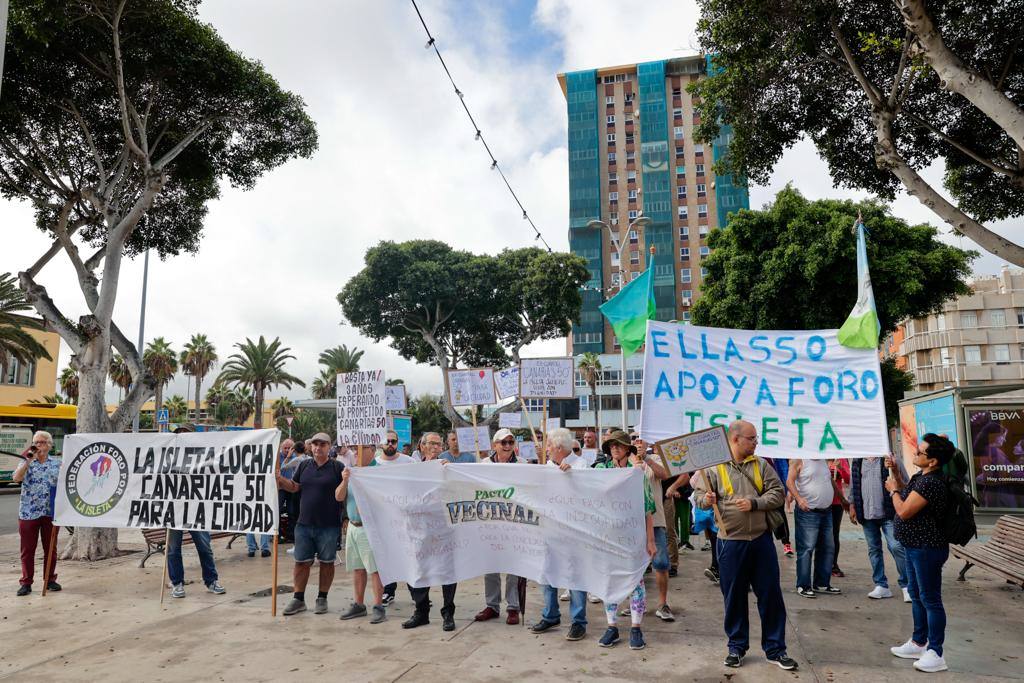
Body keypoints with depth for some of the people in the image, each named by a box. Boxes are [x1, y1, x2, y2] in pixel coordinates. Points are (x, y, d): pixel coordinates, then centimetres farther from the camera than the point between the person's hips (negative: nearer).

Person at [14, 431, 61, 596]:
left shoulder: (57, 464, 6)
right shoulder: (26, 463, 4)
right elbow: (16, 478, -15)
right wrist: (29, 460, -18)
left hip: (50, 512, 1)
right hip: (28, 512, -1)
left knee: (50, 548, 8)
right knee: (27, 549, 4)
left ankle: (50, 580, 19)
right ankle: (26, 582, 14)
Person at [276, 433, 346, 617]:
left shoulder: (338, 467, -3)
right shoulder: (304, 465, 8)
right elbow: (294, 487, 11)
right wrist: (280, 479, -5)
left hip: (329, 525, -3)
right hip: (304, 523, 3)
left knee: (326, 562, 9)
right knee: (301, 562, 9)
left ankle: (322, 598, 22)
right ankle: (298, 599, 22)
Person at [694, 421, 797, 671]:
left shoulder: (761, 465, 5)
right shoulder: (714, 467, -2)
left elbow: (778, 494, 1)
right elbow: (700, 496, 0)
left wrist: (754, 503, -13)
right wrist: (707, 500, -22)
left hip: (761, 539, 2)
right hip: (730, 542, -2)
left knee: (770, 594, 7)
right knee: (734, 596, 8)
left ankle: (775, 648, 22)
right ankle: (736, 646, 24)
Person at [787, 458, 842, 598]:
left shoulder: (824, 461, 15)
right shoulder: (799, 461, -6)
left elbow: (831, 481, 28)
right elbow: (790, 481, -16)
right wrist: (799, 498, -29)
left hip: (826, 512, 8)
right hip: (807, 511, -8)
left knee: (828, 548, 11)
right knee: (806, 548, -7)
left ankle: (822, 584, 22)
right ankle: (803, 586, 1)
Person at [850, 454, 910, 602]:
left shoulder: (892, 460, -3)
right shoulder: (857, 463, 9)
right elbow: (853, 486, 16)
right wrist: (852, 506, 12)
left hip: (888, 513, -4)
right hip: (866, 514, 4)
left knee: (896, 547, -9)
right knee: (874, 549, 10)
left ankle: (906, 585, 6)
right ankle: (881, 586, 19)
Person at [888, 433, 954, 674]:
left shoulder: (931, 482, -25)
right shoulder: (921, 476, 6)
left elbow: (904, 511, -22)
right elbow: (908, 492, 25)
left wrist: (893, 490, -5)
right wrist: (895, 471, 12)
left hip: (927, 548, -10)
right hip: (915, 546, 10)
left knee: (930, 599, 0)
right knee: (916, 595, 20)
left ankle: (935, 654, 10)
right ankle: (919, 642, 33)